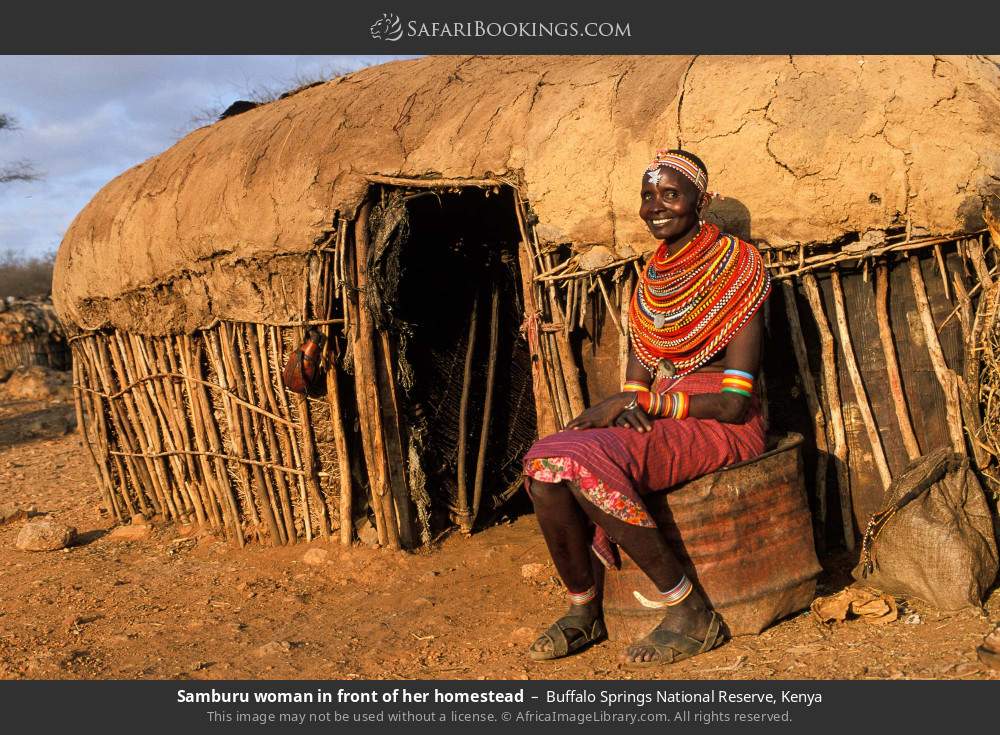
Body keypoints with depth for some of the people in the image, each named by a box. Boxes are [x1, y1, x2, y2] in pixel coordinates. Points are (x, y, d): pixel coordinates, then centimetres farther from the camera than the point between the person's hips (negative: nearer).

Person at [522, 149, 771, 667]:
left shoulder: (736, 271, -10)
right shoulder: (651, 280, 12)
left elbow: (735, 402, -15)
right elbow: (636, 382, 12)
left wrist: (644, 403, -14)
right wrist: (624, 407, -11)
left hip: (724, 427, -7)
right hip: (659, 423, 7)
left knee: (584, 461, -29)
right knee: (543, 463, -17)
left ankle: (691, 613, -17)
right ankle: (583, 610, 1)